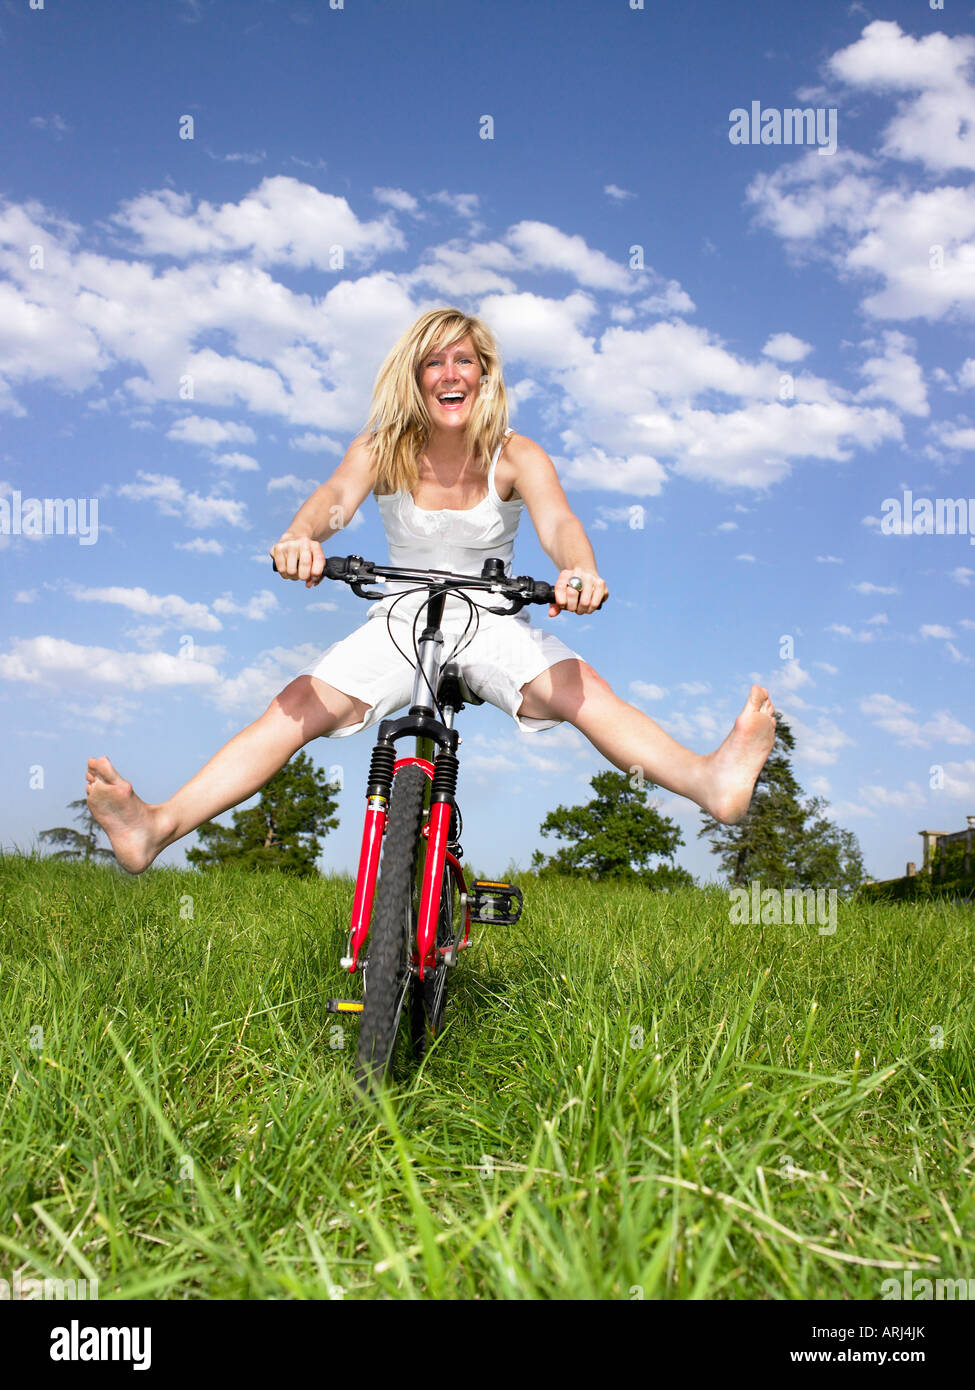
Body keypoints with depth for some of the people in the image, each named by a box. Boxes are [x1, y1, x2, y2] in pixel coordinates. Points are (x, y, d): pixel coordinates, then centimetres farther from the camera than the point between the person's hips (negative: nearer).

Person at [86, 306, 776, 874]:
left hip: (493, 624, 0)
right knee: (299, 705, -21)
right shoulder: (383, 449, -2)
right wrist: (302, 535, -47)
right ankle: (157, 826, -32)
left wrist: (579, 568, -49)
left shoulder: (516, 456, -6)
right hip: (402, 619, 1)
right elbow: (337, 495, -22)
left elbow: (558, 520, -24)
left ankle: (710, 778, -48)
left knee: (581, 687, -29)